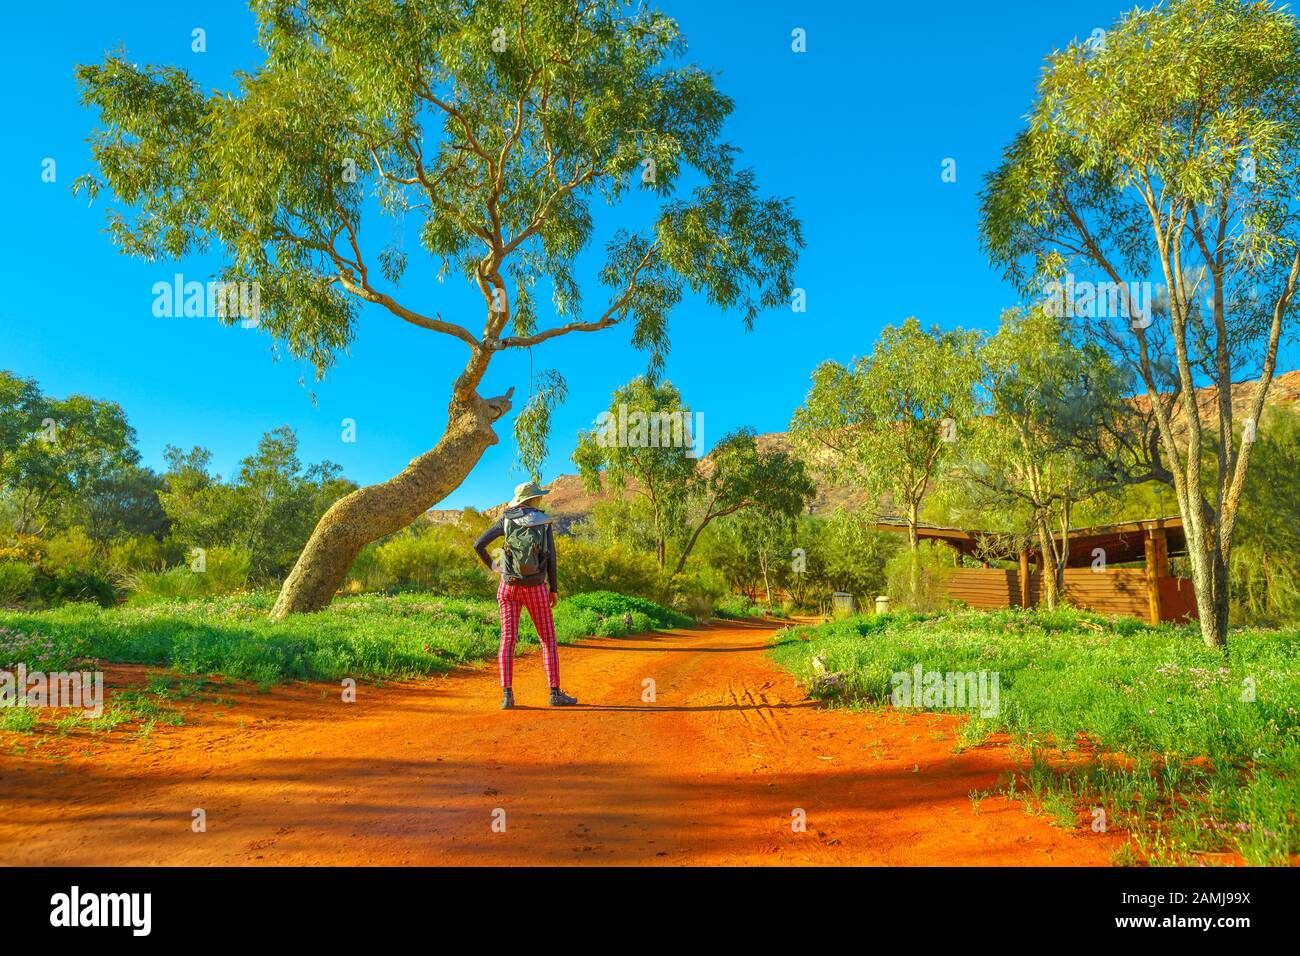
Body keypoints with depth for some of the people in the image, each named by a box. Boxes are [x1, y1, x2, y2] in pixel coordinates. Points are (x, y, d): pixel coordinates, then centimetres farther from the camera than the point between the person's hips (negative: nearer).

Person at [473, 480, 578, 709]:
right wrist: (554, 589, 2)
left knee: (507, 639, 1)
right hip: (536, 588, -1)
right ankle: (555, 693, 1)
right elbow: (550, 559, -5)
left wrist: (491, 566, 10)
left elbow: (479, 544, -4)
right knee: (548, 640, 6)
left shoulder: (506, 521, 1)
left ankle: (507, 695, -7)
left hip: (509, 586, 1)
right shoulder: (544, 523, -2)